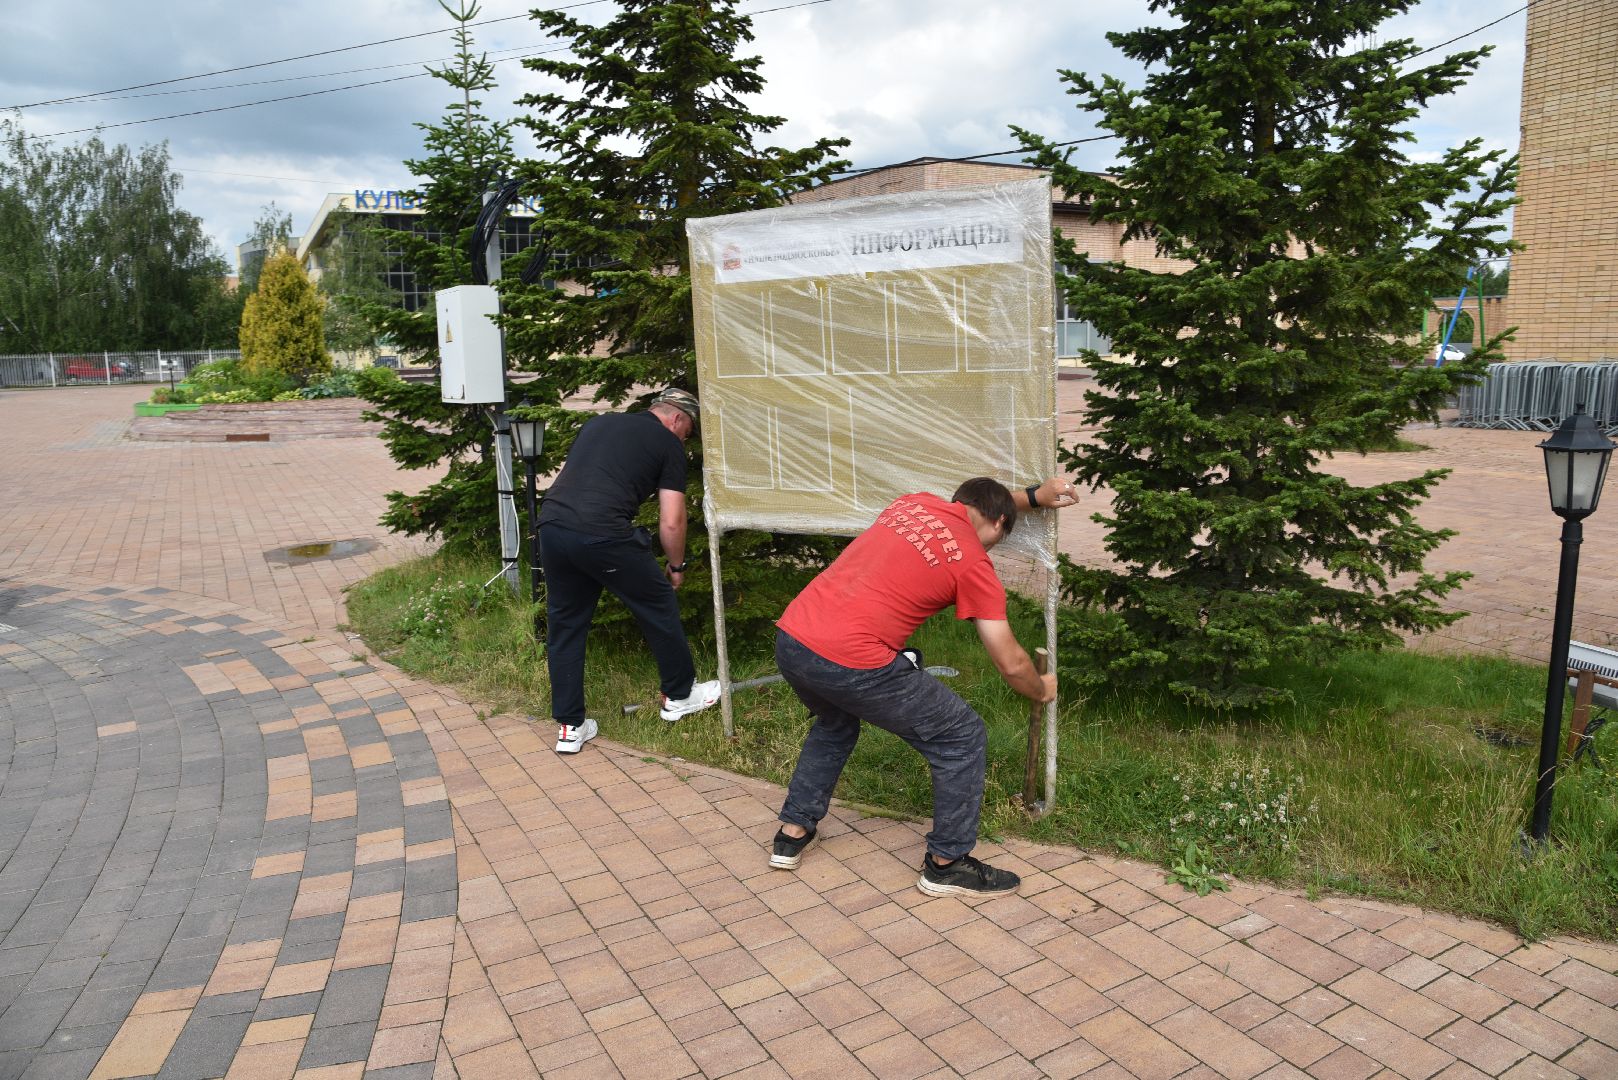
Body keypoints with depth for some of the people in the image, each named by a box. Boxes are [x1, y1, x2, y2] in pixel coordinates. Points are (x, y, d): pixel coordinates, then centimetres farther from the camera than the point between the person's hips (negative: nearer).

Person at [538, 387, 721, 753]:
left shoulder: (600, 422, 26)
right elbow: (671, 522, 4)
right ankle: (679, 695, 32)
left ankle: (570, 727, 23)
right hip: (604, 535, -6)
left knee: (565, 626, 17)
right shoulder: (669, 444, 9)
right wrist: (676, 565, 20)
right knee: (659, 606, 16)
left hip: (551, 525, 6)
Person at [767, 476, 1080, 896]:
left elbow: (979, 504, 43)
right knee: (962, 736, 10)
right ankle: (946, 863, 22)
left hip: (789, 639, 8)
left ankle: (792, 834, 41)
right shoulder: (973, 564, 0)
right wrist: (1042, 690, 24)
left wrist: (1033, 496, 44)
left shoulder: (913, 502, 17)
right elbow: (1011, 665, 4)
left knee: (834, 722, 38)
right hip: (851, 663, -7)